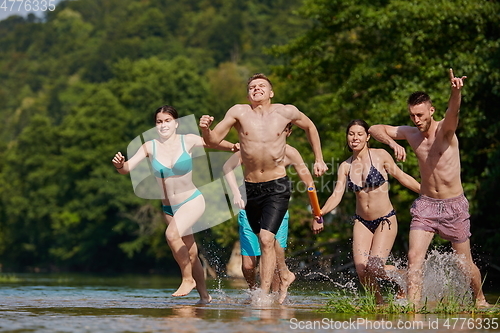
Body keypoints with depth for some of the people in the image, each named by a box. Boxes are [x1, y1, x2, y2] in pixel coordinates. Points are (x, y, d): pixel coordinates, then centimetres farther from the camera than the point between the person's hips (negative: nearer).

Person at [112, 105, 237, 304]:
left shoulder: (188, 141, -7)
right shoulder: (150, 147, -4)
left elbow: (215, 143, 7)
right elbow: (127, 168, -8)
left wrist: (235, 147, -8)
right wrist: (120, 165, -29)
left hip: (192, 201, -4)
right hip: (168, 208, 4)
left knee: (172, 234, -28)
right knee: (190, 254, 11)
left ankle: (188, 279, -11)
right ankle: (204, 295, 24)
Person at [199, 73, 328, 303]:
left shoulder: (286, 112, -2)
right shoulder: (239, 112, -3)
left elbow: (309, 127, 17)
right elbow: (214, 139, -9)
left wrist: (319, 160, 16)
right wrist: (205, 129, -31)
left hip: (277, 187, -3)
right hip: (251, 188, 3)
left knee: (267, 238, -19)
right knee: (264, 239, 17)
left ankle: (264, 294, -18)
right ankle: (285, 276, 42)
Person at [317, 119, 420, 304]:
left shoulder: (380, 156, -7)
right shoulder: (345, 166, 2)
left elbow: (402, 177, 2)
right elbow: (337, 194, -5)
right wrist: (321, 212, -22)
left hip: (385, 220, -4)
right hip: (362, 222, 4)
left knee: (374, 267, -17)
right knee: (362, 270, -8)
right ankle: (380, 302, 18)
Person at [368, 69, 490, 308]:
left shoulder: (444, 130, -12)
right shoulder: (410, 134, 1)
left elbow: (453, 111, -35)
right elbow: (375, 129, 8)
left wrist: (456, 91, -58)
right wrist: (392, 143, -14)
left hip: (455, 206, -3)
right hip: (425, 205, 3)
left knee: (465, 264, 8)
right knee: (414, 257, -16)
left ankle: (480, 300, 33)